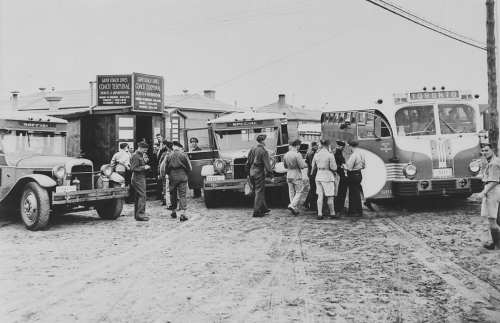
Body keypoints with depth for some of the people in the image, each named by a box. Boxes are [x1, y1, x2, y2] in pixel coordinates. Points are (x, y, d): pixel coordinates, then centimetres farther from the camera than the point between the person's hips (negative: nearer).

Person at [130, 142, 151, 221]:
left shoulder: (140, 155, 19)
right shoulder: (135, 156, -12)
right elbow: (133, 168, -18)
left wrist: (146, 166, 10)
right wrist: (144, 167, -16)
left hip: (141, 178, 11)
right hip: (138, 178, -11)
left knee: (138, 196, 12)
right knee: (142, 195, -14)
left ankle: (137, 214, 17)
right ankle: (140, 214, -14)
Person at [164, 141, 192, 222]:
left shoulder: (169, 156, -1)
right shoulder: (183, 154, -5)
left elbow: (166, 169, 1)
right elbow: (189, 167, -3)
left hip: (172, 176, 2)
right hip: (182, 176, -1)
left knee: (173, 194, 16)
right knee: (182, 195, -1)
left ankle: (174, 212, 25)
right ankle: (182, 214, -11)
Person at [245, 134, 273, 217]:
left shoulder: (252, 150, 8)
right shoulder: (263, 151, -13)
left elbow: (248, 163, 13)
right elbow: (267, 165, -15)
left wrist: (248, 173, 22)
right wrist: (271, 175, -9)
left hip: (252, 173, 7)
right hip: (259, 174, -7)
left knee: (260, 192, 19)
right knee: (259, 193, -1)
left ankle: (263, 208, 28)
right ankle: (256, 212, -3)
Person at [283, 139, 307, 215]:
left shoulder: (286, 155, 5)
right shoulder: (297, 154, -16)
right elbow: (302, 166, -16)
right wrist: (306, 164, 4)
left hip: (289, 175, 7)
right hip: (296, 175, -7)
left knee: (291, 193, 11)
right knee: (299, 192, 4)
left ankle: (295, 209, 14)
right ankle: (292, 205, -12)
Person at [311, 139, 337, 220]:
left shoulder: (316, 155, 4)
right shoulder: (330, 155, -12)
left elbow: (313, 167, 13)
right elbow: (333, 168, -12)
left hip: (318, 176, 5)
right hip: (327, 176, -5)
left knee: (320, 196, 7)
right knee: (329, 197, 5)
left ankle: (319, 214, 6)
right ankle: (332, 214, 14)